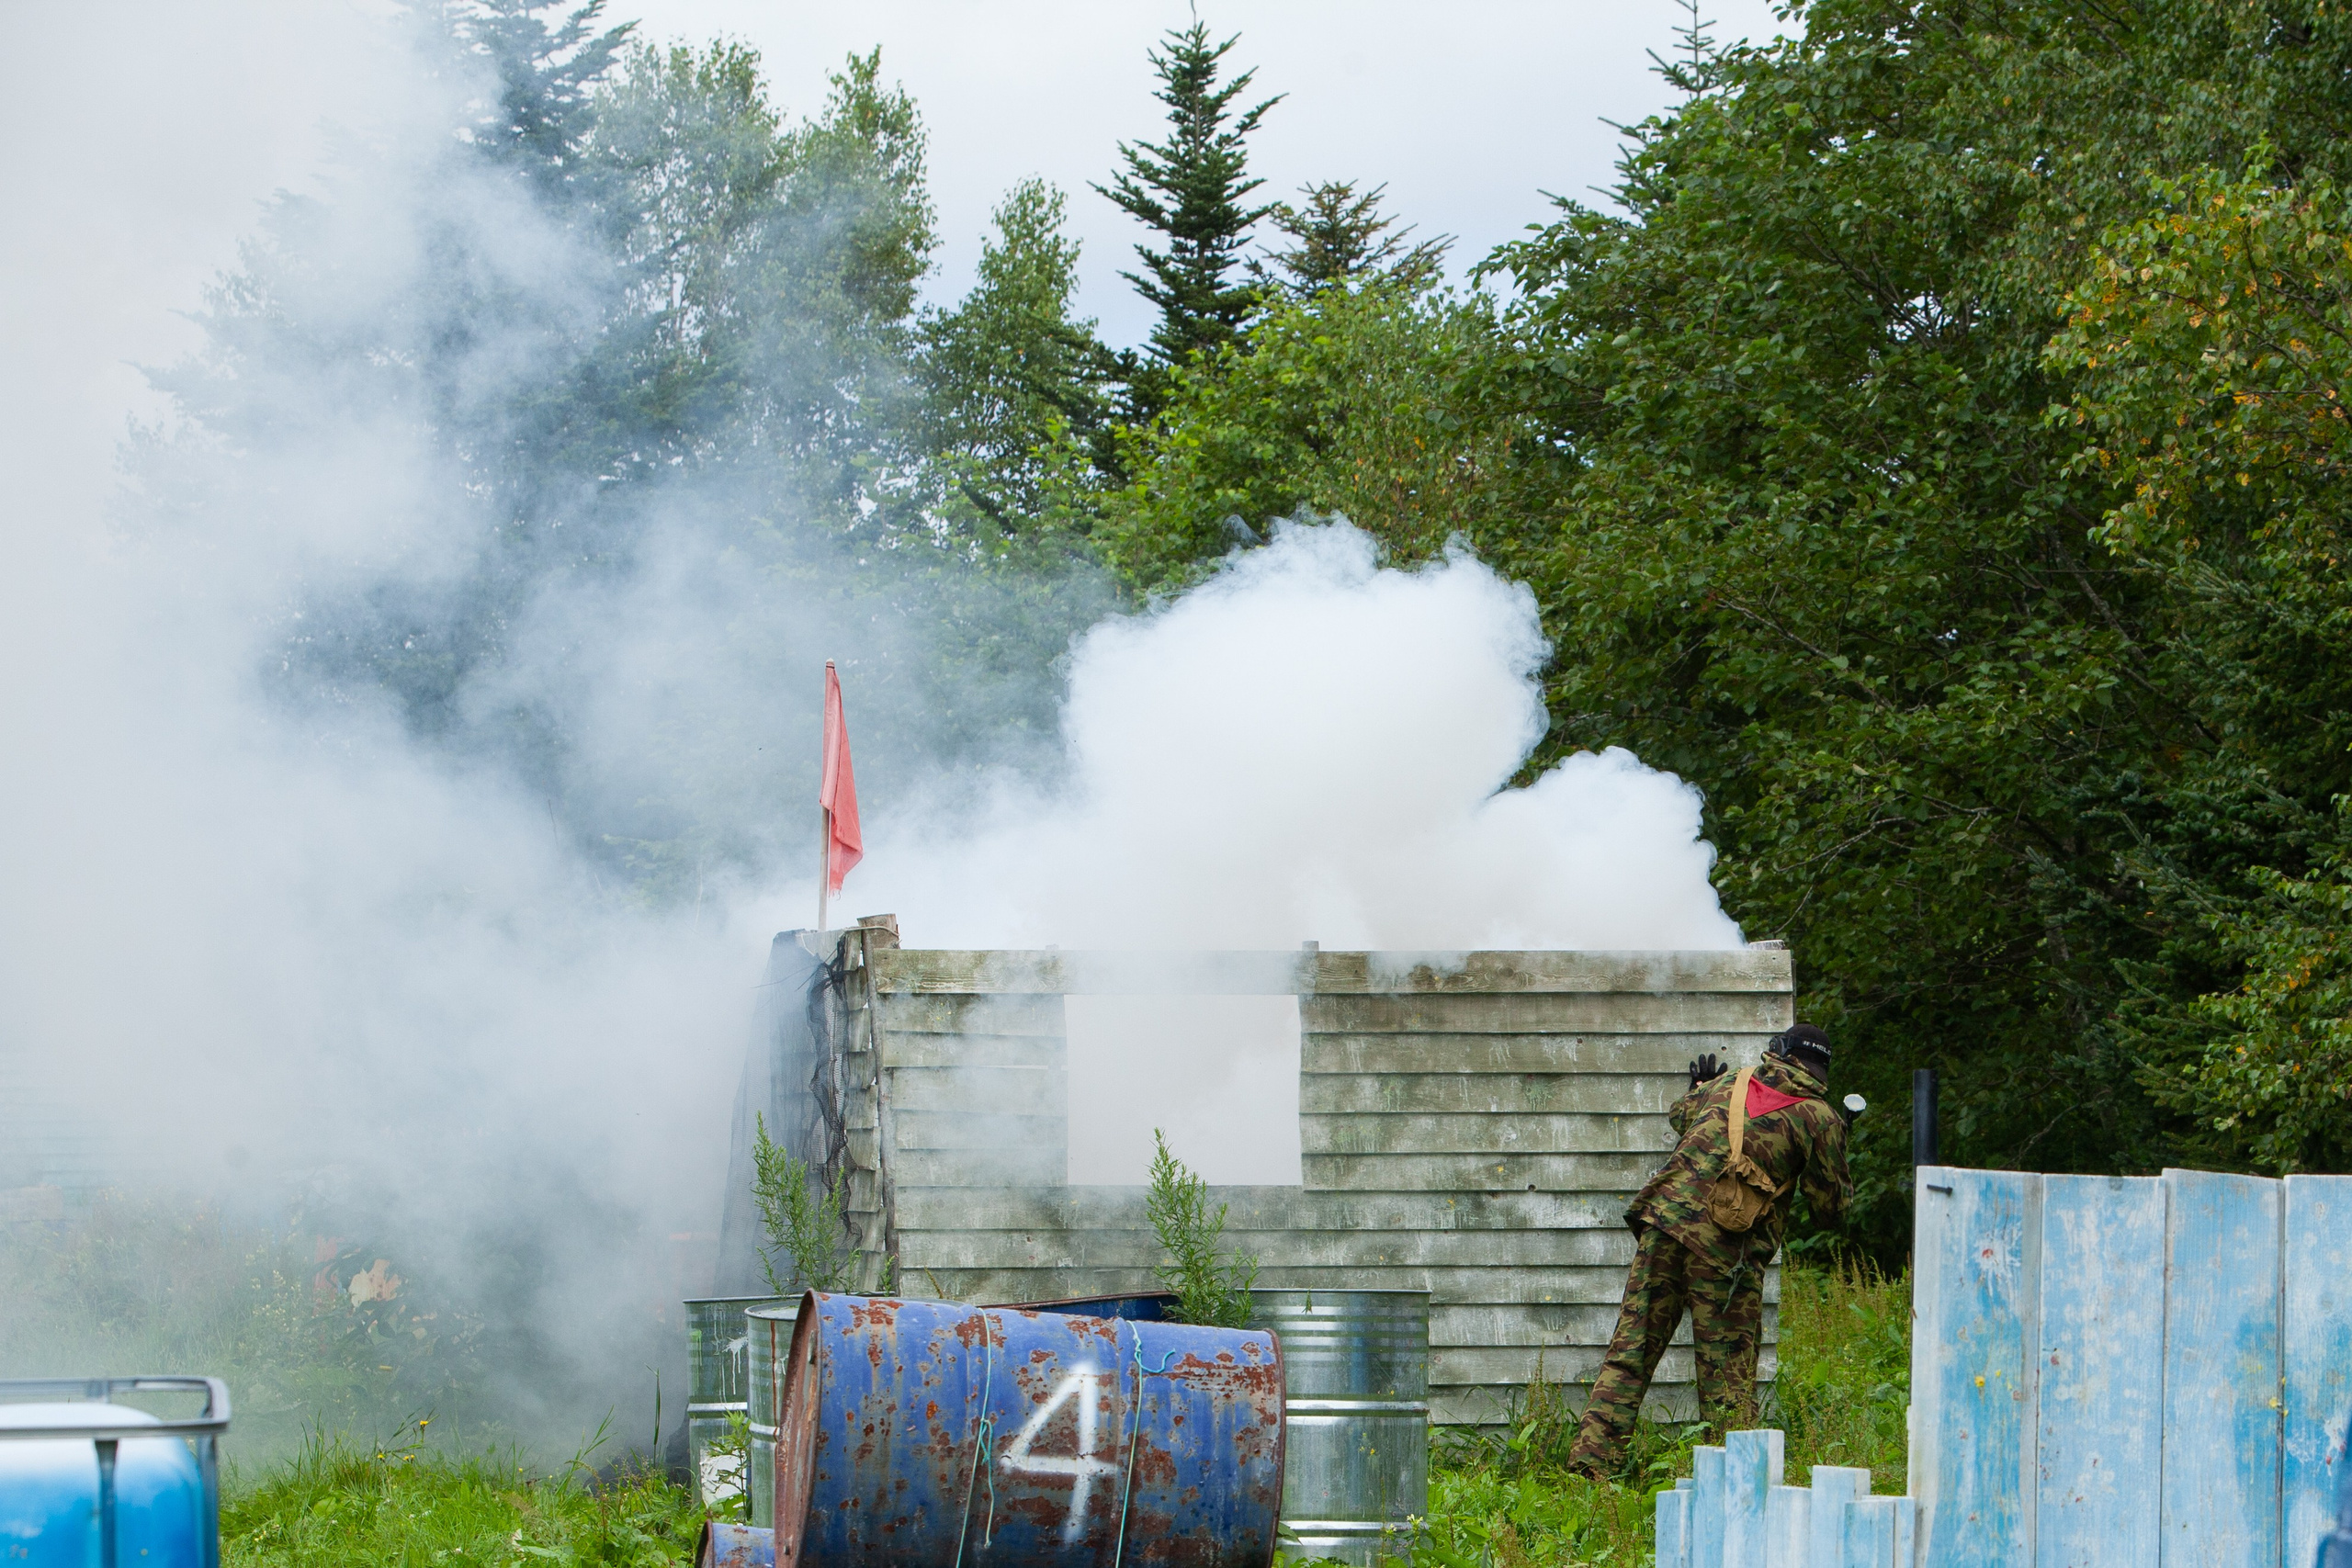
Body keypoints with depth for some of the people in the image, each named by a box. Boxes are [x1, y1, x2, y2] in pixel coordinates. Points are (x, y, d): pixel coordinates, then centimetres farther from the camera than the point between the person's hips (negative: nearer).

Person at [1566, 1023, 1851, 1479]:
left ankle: (1589, 1462, 2)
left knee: (1630, 1351, 6)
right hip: (1726, 1249, -3)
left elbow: (1679, 1117, 34)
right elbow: (1829, 1203, 7)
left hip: (1665, 1221, 3)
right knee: (1728, 1372, 5)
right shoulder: (1818, 1118, 2)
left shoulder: (1728, 1084, 15)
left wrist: (1699, 1087, 55)